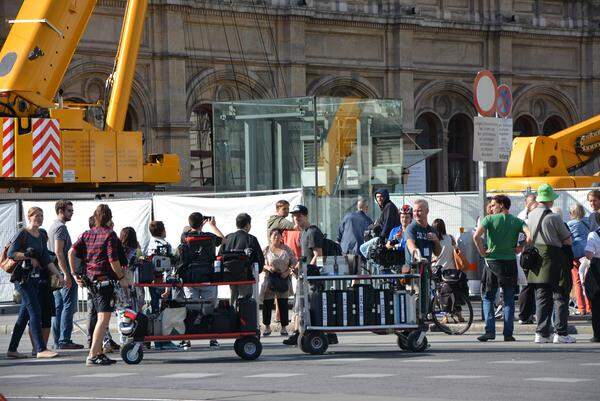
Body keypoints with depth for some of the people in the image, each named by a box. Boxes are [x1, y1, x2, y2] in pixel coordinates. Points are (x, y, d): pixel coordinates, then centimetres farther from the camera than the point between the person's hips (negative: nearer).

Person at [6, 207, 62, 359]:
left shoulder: (42, 235, 15)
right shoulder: (23, 234, -6)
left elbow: (46, 259, 14)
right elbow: (11, 253, -12)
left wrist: (58, 275, 7)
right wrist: (28, 257, -14)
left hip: (36, 278, 7)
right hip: (23, 277, -7)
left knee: (24, 315, 9)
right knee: (35, 312, -14)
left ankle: (12, 349, 14)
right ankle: (40, 349, -17)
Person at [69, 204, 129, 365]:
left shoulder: (87, 234, 12)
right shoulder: (110, 234, -8)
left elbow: (72, 252, 3)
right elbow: (113, 261, -13)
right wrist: (122, 277, -3)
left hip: (90, 279, 8)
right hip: (104, 279, -8)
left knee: (101, 318, 19)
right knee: (104, 318, -9)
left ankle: (99, 353, 22)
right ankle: (93, 356, -17)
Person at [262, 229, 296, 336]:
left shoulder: (287, 250, 5)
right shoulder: (266, 250, 2)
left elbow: (294, 263, 6)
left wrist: (288, 272, -9)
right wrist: (268, 268, -16)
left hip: (284, 279, 1)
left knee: (283, 303, 2)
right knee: (267, 303, -1)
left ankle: (284, 327, 10)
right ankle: (267, 327, 11)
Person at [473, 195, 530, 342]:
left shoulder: (490, 219, -3)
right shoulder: (517, 221, 3)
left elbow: (476, 236, -17)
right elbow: (530, 235, -12)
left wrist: (482, 252, -5)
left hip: (492, 261, -2)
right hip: (510, 262, 2)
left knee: (488, 298, 9)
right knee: (509, 300, 8)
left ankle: (490, 331, -3)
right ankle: (508, 333, 3)